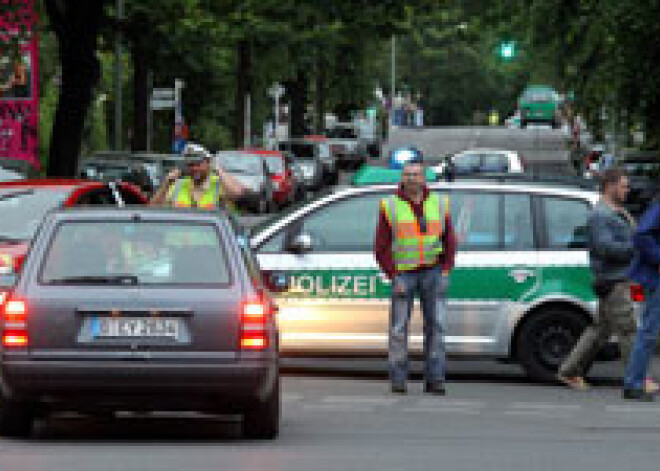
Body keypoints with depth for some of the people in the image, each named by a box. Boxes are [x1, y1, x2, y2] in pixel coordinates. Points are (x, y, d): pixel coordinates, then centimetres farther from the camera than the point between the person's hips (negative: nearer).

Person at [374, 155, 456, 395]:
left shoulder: (439, 204, 8)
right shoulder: (390, 206, 2)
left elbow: (450, 242, 13)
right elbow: (381, 248, 0)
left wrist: (446, 271, 0)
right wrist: (393, 277, -9)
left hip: (433, 272, 2)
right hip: (403, 274, -2)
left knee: (435, 325, -3)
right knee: (399, 328, -2)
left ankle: (435, 379, 0)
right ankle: (398, 380, 4)